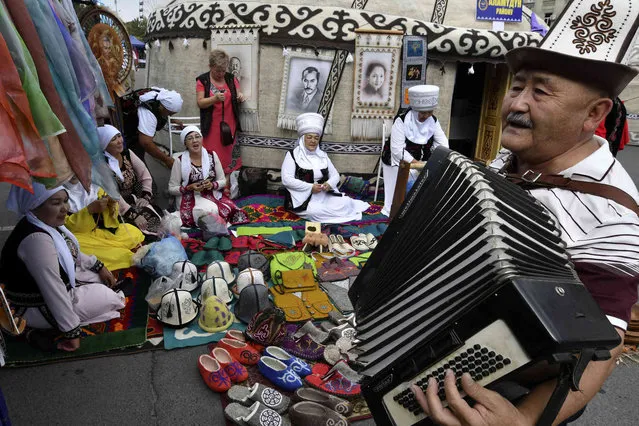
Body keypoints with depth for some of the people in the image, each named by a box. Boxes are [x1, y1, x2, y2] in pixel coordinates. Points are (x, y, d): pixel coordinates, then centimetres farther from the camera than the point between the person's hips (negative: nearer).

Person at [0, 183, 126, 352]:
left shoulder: (47, 222, -6)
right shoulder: (36, 239, -35)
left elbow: (71, 253, 15)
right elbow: (53, 291, -32)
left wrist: (99, 266, 10)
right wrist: (72, 332, -26)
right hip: (37, 306, -9)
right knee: (109, 298, -4)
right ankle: (47, 330, -6)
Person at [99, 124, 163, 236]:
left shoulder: (127, 153, 3)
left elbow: (145, 176, 7)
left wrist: (145, 197, -6)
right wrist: (133, 215, -24)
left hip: (136, 201, 5)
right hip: (118, 209, -5)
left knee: (158, 216, -18)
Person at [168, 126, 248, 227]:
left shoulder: (212, 155, 3)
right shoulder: (180, 161, -4)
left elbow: (223, 181, 8)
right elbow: (172, 188, -1)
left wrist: (212, 185, -14)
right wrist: (189, 188, -17)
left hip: (213, 195, 3)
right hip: (191, 198, -3)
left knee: (229, 209, -27)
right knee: (210, 210, -35)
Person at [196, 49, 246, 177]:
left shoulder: (231, 79, 8)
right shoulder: (202, 80, -2)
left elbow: (237, 97, 14)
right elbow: (200, 103, -7)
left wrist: (240, 97, -11)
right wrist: (215, 98, -25)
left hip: (229, 125, 3)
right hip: (212, 127, -3)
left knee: (230, 154, 5)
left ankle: (229, 179, 17)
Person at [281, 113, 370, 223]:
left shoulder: (322, 155, 14)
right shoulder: (292, 155, -2)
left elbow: (335, 175, 13)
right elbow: (286, 180, -13)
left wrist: (329, 184, -12)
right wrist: (310, 187, -20)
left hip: (325, 195, 5)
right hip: (303, 199, -4)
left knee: (344, 203, -20)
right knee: (315, 211, -34)